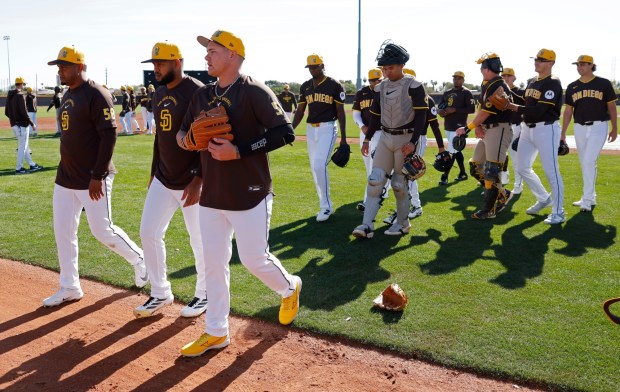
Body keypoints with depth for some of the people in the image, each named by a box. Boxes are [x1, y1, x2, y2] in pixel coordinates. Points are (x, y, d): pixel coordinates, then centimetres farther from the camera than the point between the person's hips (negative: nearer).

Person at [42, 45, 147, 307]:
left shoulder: (96, 95, -14)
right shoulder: (67, 95, 13)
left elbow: (109, 135, -20)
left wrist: (98, 176, -22)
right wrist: (67, 170, 19)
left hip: (92, 179, -9)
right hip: (65, 178, 9)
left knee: (103, 231, -2)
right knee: (63, 232, 9)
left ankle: (139, 259, 24)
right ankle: (69, 287, 21)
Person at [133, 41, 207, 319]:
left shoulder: (197, 93, -16)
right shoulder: (159, 94, 10)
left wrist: (198, 180, -23)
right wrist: (154, 173, 20)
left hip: (191, 182, -8)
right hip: (163, 180, 8)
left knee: (199, 241, 4)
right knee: (149, 233, 9)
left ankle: (204, 294, 25)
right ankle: (160, 294, 25)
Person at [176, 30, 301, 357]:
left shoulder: (254, 92, -11)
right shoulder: (202, 95, 10)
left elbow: (285, 133, -18)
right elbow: (183, 133, 18)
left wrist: (238, 151, -23)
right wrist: (186, 139, -7)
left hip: (249, 195, -6)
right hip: (211, 195, 6)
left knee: (254, 259, 2)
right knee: (213, 263, 10)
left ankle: (289, 288, 34)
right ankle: (215, 332, 22)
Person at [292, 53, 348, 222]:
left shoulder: (334, 85, -5)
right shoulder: (305, 86, 9)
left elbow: (341, 112, -3)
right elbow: (300, 111, 12)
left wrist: (343, 137, -7)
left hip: (327, 128, -6)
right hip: (310, 129, 6)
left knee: (320, 165, -18)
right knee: (315, 168, 7)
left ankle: (325, 206, -6)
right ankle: (326, 205, 18)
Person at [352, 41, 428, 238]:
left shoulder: (413, 86, -9)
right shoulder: (381, 87, 8)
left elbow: (421, 115, -12)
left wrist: (413, 142, -21)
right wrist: (367, 138, 15)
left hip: (405, 138, -5)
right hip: (385, 137, 6)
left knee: (400, 182, 1)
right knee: (375, 180, -2)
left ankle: (403, 223, 19)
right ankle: (367, 225, -2)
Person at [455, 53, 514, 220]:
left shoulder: (499, 87, -17)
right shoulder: (486, 85, 14)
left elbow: (486, 112, -19)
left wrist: (467, 128, -12)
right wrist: (477, 126, -6)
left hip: (499, 130, -10)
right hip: (487, 130, 10)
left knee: (491, 172, -8)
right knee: (476, 168, 12)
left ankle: (488, 210, 1)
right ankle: (502, 195, 23)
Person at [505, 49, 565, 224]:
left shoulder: (553, 83, -12)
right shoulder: (532, 82, 15)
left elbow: (539, 109, -21)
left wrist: (516, 108, -16)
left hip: (546, 129, -9)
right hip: (528, 128, 9)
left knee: (551, 171, -5)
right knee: (522, 167, 13)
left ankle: (558, 213, 4)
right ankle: (544, 199, 32)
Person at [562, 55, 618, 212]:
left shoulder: (604, 84, -1)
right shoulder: (572, 87, 8)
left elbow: (611, 107, 2)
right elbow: (568, 110, 10)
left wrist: (614, 129, -1)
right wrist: (563, 133, 7)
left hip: (598, 127, -4)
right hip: (579, 128, 4)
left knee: (589, 161, -15)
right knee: (584, 163, 10)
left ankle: (587, 199, -9)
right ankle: (590, 197, 22)